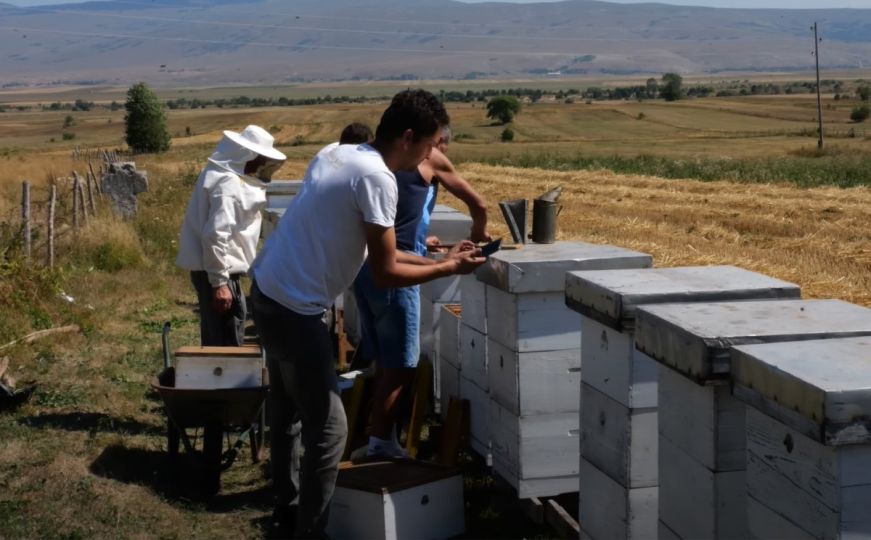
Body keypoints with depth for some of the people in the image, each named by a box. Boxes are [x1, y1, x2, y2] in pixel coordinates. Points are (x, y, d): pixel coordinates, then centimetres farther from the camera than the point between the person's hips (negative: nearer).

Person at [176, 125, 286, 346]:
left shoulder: (226, 174, 11)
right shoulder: (228, 184, -20)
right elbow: (216, 235, -26)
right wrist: (220, 282, -25)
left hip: (211, 268, 10)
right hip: (215, 271, -10)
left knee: (216, 337, 19)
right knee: (228, 341, -5)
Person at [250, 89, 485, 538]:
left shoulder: (336, 154, 8)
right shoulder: (377, 179, -19)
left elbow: (367, 248, 16)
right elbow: (385, 274, -16)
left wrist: (429, 259, 15)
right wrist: (447, 269, -3)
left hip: (268, 292, 10)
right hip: (295, 308, -10)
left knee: (287, 412, 24)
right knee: (328, 430, -2)